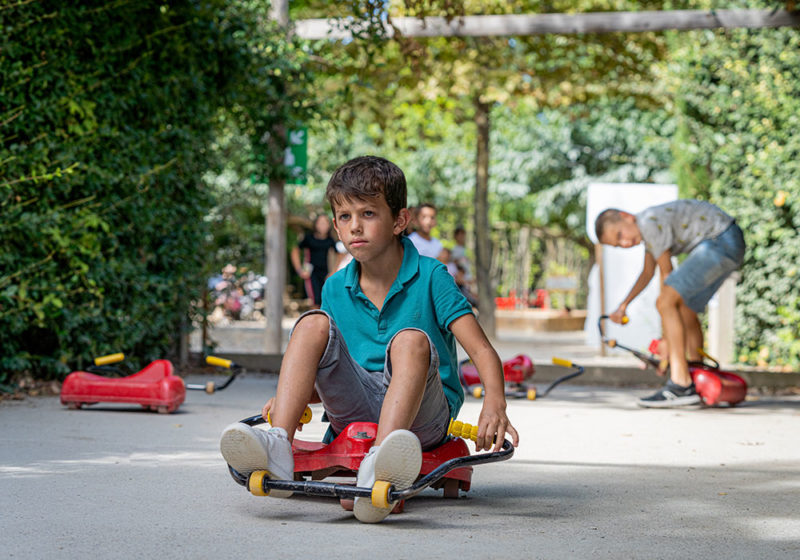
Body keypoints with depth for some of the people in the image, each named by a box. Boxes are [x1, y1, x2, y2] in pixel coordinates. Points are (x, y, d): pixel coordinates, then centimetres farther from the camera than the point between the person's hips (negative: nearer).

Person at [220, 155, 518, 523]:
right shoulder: (336, 289, 7)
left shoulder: (429, 277, -6)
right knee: (313, 324, -15)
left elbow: (482, 351, -15)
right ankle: (278, 445, -33)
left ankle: (378, 466, -55)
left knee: (411, 340, -33)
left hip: (421, 413, -4)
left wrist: (494, 404, -35)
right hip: (357, 412, 4)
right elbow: (328, 373, 16)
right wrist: (294, 395, -6)